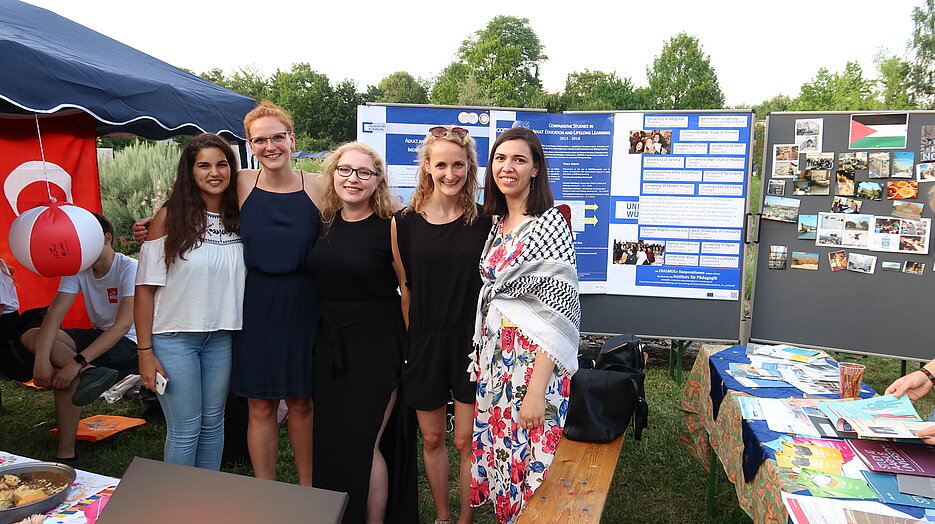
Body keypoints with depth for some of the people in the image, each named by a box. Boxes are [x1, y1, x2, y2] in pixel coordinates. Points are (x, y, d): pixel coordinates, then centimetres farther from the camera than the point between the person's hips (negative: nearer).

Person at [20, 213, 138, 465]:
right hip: (99, 335, 7)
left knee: (67, 374, -30)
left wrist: (78, 362, -37)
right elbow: (54, 315, -12)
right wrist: (42, 359, -31)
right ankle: (92, 373, -34)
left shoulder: (130, 268, -20)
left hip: (130, 343, -7)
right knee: (30, 336, -17)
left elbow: (123, 324, -29)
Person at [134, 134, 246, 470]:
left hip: (221, 337, 4)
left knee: (213, 424, 13)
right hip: (174, 337, -4)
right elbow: (145, 287, -7)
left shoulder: (239, 218, 4)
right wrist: (145, 352, -9)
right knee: (185, 430, 1)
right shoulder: (170, 217, -7)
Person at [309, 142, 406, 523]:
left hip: (375, 346, -6)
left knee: (363, 443, 0)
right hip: (330, 344, 6)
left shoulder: (389, 227, -11)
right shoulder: (326, 223, 6)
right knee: (329, 438, 13)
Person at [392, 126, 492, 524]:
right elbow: (406, 287, 5)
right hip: (424, 343, 2)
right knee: (432, 438, 15)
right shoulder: (405, 223, -2)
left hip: (471, 342, -1)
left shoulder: (485, 221, -4)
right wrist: (413, 338, 5)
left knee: (467, 441, 6)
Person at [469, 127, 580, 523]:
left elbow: (560, 308, -19)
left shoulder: (551, 223, -13)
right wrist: (481, 354, 10)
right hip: (492, 356, 7)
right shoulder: (496, 223, 10)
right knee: (496, 450, 15)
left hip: (533, 358, -7)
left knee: (528, 459, 2)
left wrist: (537, 390, -23)